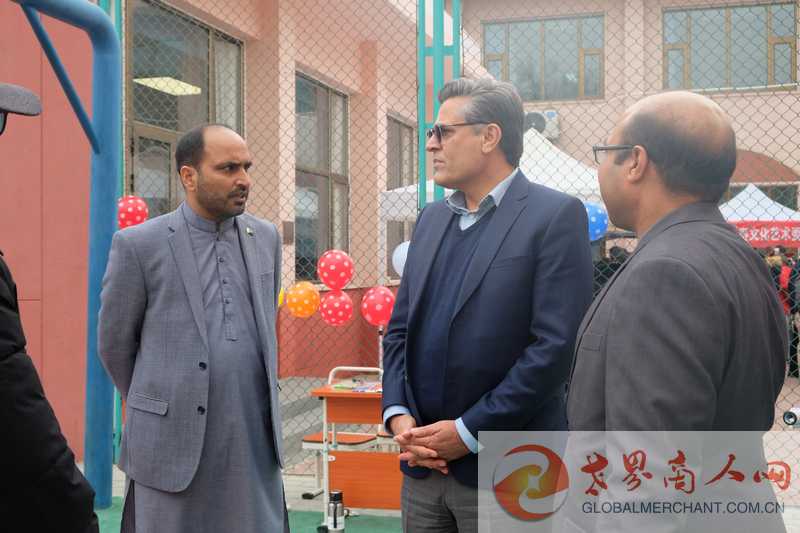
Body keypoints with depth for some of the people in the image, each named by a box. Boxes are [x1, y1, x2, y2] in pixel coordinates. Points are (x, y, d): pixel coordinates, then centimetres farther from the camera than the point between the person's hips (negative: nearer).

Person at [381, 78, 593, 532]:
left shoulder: (556, 216, -8)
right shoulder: (432, 219, 12)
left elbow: (556, 345, -15)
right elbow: (400, 328, 13)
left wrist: (469, 432, -15)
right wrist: (398, 415, -2)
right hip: (424, 463, 6)